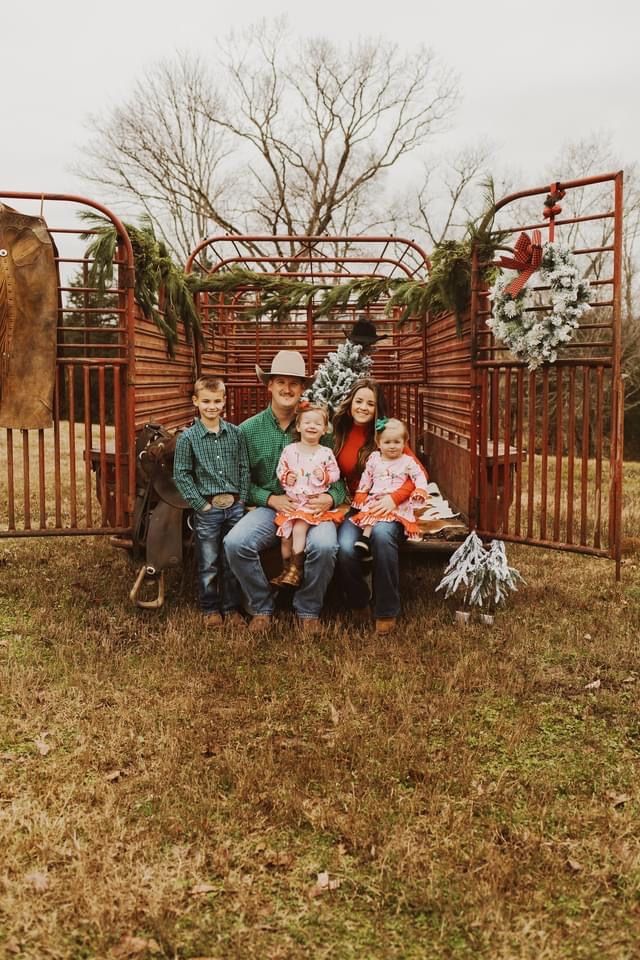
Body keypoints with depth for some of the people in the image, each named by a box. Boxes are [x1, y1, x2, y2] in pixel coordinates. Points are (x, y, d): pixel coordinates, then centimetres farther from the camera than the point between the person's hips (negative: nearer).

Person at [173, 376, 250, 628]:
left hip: (235, 507, 3)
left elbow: (244, 469, 8)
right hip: (208, 509, -2)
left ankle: (232, 608, 24)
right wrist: (201, 504, -8)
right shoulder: (188, 437, -4)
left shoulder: (235, 433, 4)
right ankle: (211, 609, 22)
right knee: (208, 564, 7)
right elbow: (181, 475, -5)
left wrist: (242, 500, 0)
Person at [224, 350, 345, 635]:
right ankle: (261, 608, -1)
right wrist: (272, 499, -10)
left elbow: (338, 477, 7)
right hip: (268, 507, 1)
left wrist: (330, 498, -14)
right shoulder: (249, 429, 5)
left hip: (312, 508, -1)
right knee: (235, 543, -27)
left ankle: (308, 609, -2)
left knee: (324, 546, -32)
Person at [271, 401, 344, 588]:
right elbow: (280, 469, 14)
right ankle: (286, 569, 10)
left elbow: (335, 473, 7)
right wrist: (286, 477, -6)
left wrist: (324, 476, -12)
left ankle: (295, 570, -13)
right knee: (285, 534, -5)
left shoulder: (326, 453, 2)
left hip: (315, 501, -3)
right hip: (291, 500, 3)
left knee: (299, 529, -21)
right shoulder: (289, 450, 6)